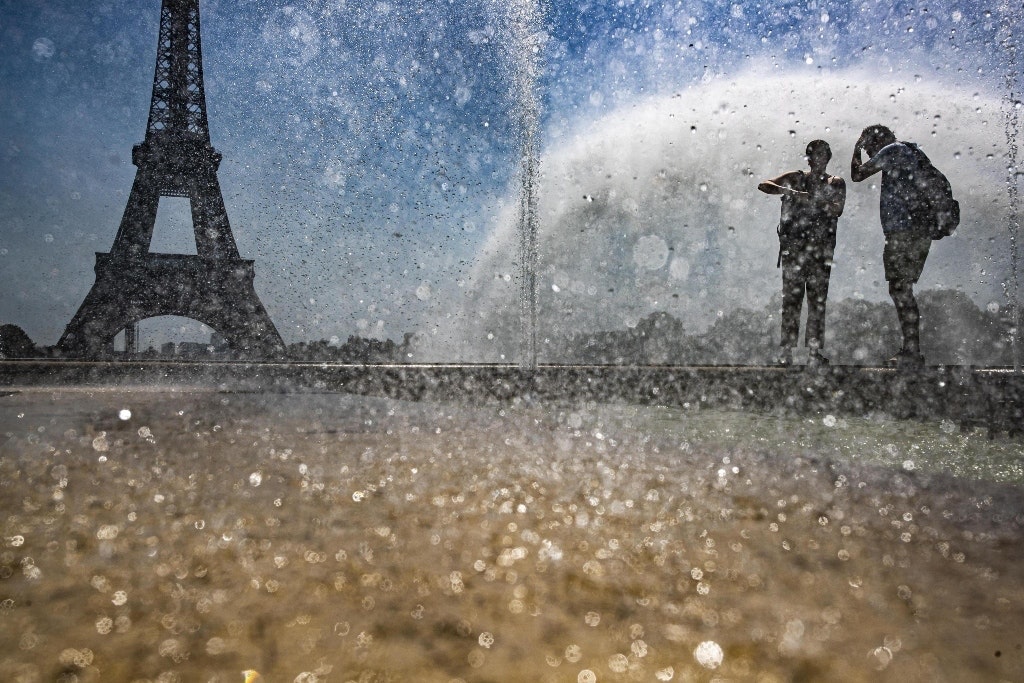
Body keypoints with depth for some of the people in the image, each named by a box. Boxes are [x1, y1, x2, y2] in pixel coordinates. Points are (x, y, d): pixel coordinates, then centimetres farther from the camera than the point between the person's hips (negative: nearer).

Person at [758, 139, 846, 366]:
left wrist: (810, 199, -13)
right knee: (791, 298, -4)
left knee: (818, 300, -2)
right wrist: (790, 192, -13)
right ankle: (785, 352, -2)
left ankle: (814, 352, 2)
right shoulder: (795, 179, 13)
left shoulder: (835, 184, 13)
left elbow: (837, 209, -4)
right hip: (793, 247, -1)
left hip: (821, 251, 1)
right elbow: (763, 185, 1)